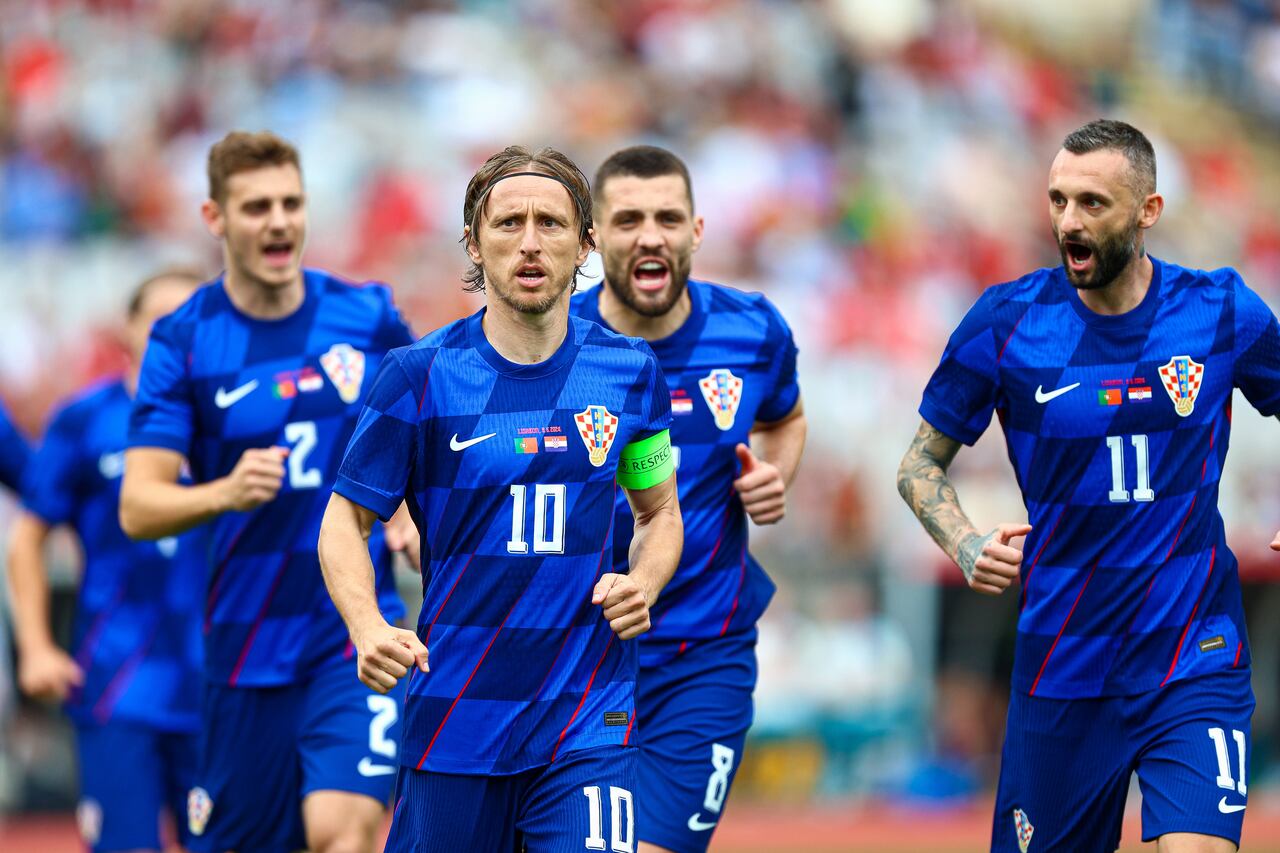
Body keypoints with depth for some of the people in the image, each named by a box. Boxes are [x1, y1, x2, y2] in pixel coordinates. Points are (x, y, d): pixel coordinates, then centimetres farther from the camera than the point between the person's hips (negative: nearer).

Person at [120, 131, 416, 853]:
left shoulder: (369, 316, 1)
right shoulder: (183, 343, -4)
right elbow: (138, 508, -10)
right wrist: (226, 492, -28)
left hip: (359, 627, 0)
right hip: (247, 646, 0)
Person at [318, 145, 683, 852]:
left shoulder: (630, 371, 4)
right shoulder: (418, 375, -3)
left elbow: (659, 511, 18)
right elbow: (345, 519, 3)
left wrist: (643, 585, -4)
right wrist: (369, 628, -16)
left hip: (587, 717, 1)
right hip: (452, 711, 0)